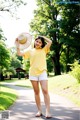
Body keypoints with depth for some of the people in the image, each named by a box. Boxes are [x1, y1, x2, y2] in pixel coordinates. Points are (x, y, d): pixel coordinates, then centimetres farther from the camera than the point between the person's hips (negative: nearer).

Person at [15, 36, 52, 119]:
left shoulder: (44, 49, 11)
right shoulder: (30, 51, 14)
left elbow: (50, 42, -3)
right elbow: (19, 53, 9)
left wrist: (43, 37, 9)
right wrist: (18, 44, 6)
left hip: (42, 72, -2)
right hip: (33, 73, 2)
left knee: (45, 91, -13)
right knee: (36, 92, 5)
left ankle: (48, 111, -15)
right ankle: (39, 111, 11)